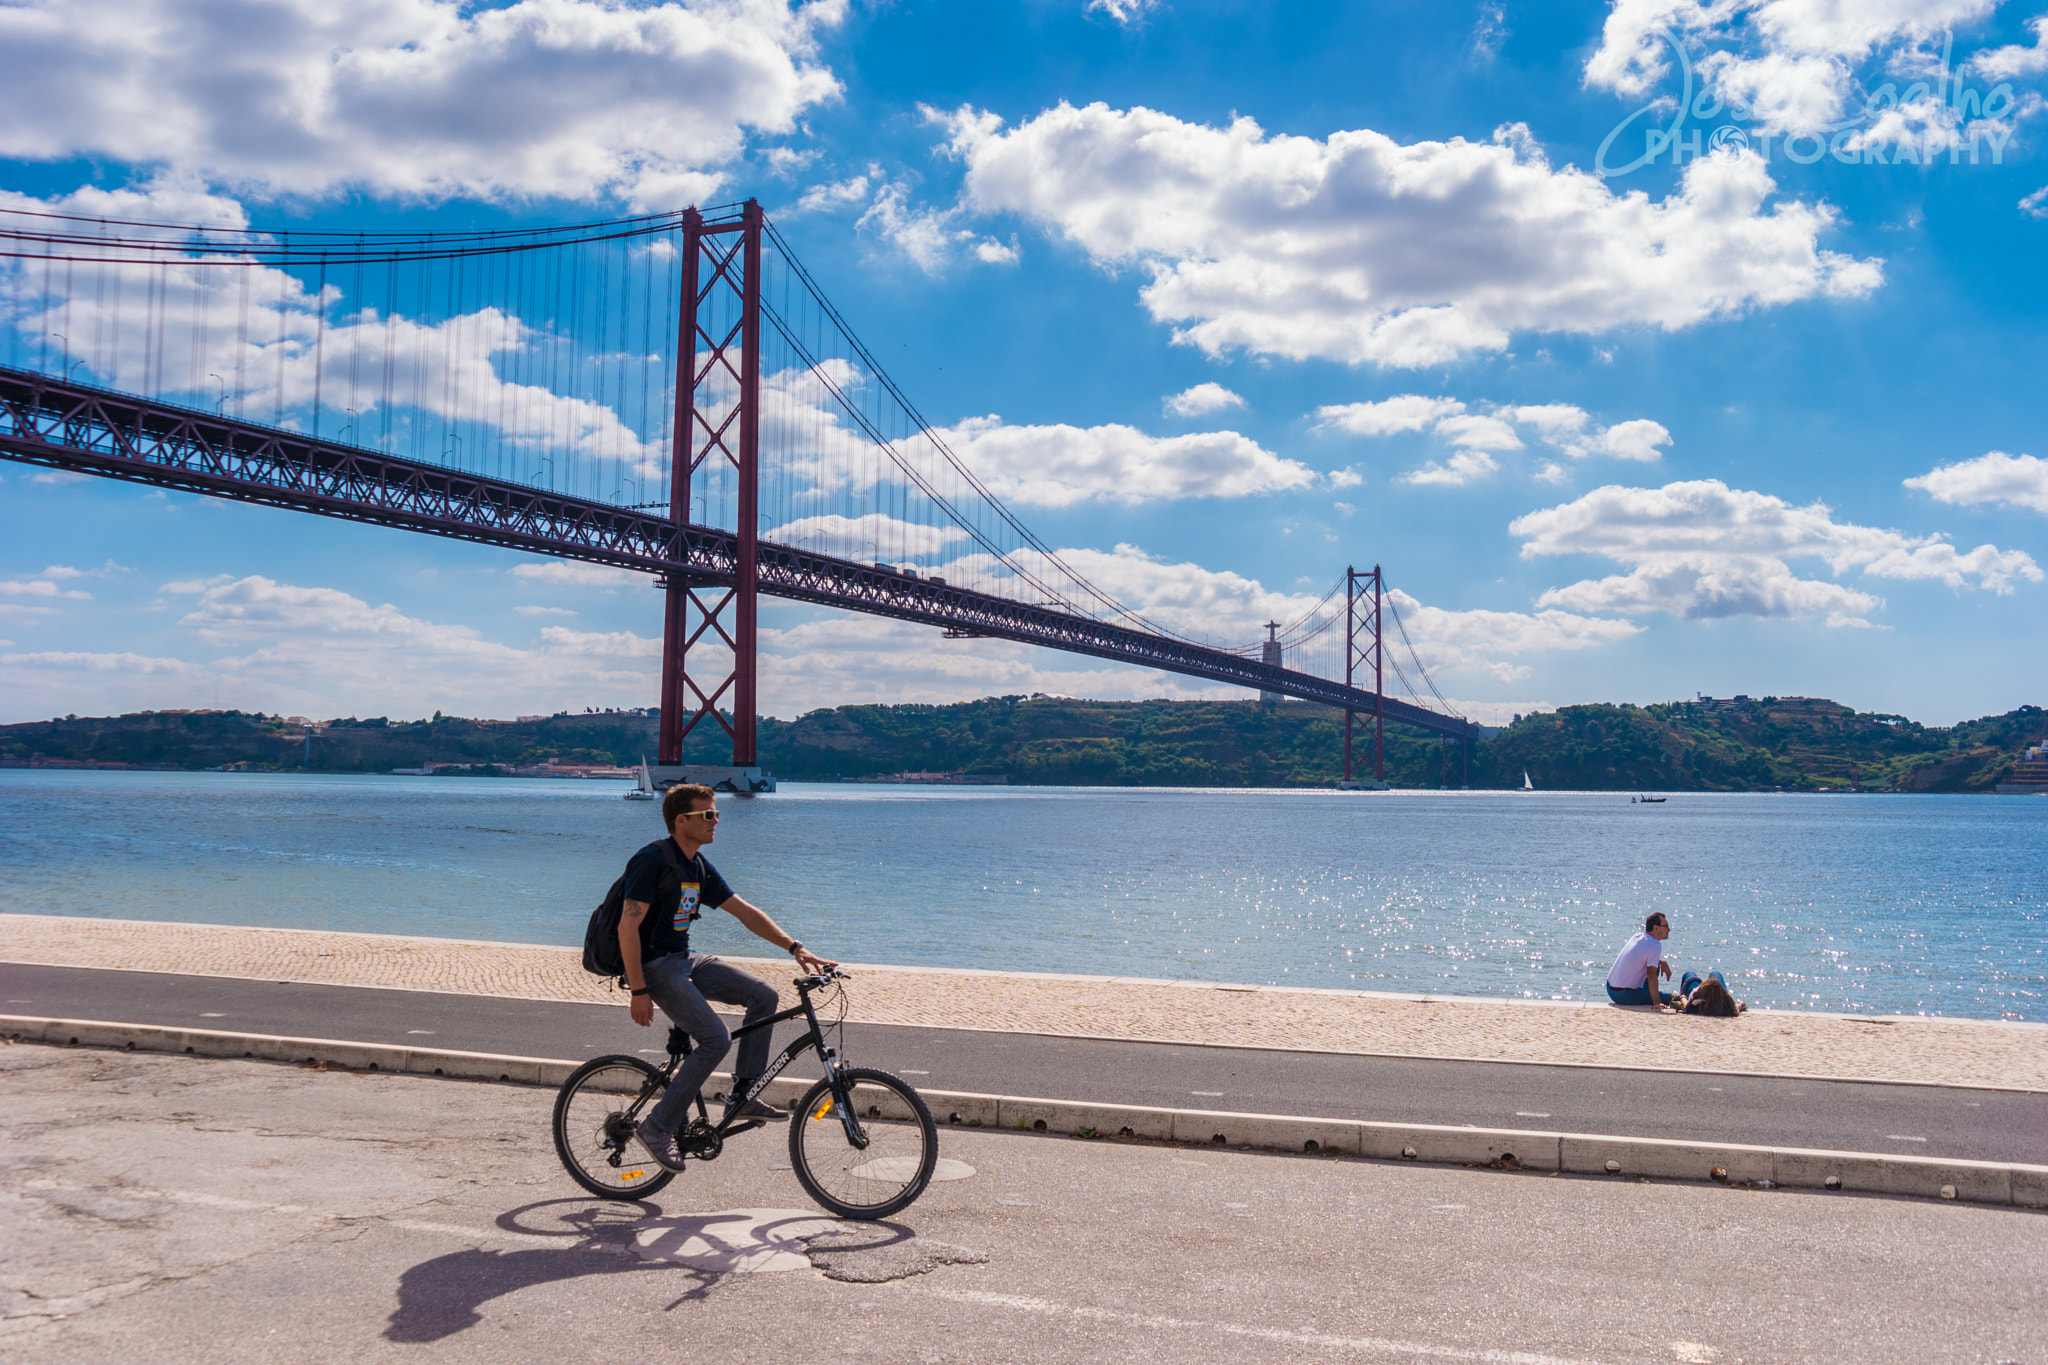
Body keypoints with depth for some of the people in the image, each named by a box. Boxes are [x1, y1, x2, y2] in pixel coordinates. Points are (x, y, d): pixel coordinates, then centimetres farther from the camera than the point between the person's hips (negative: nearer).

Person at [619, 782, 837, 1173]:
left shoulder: (699, 866, 10)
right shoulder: (654, 860, -17)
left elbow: (744, 911, 11)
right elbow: (628, 926, -21)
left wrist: (795, 948, 3)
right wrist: (638, 992, -23)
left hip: (683, 960, 9)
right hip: (655, 965, -9)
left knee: (762, 995, -1)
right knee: (715, 1039, -20)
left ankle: (743, 1096, 5)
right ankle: (658, 1126, -9)